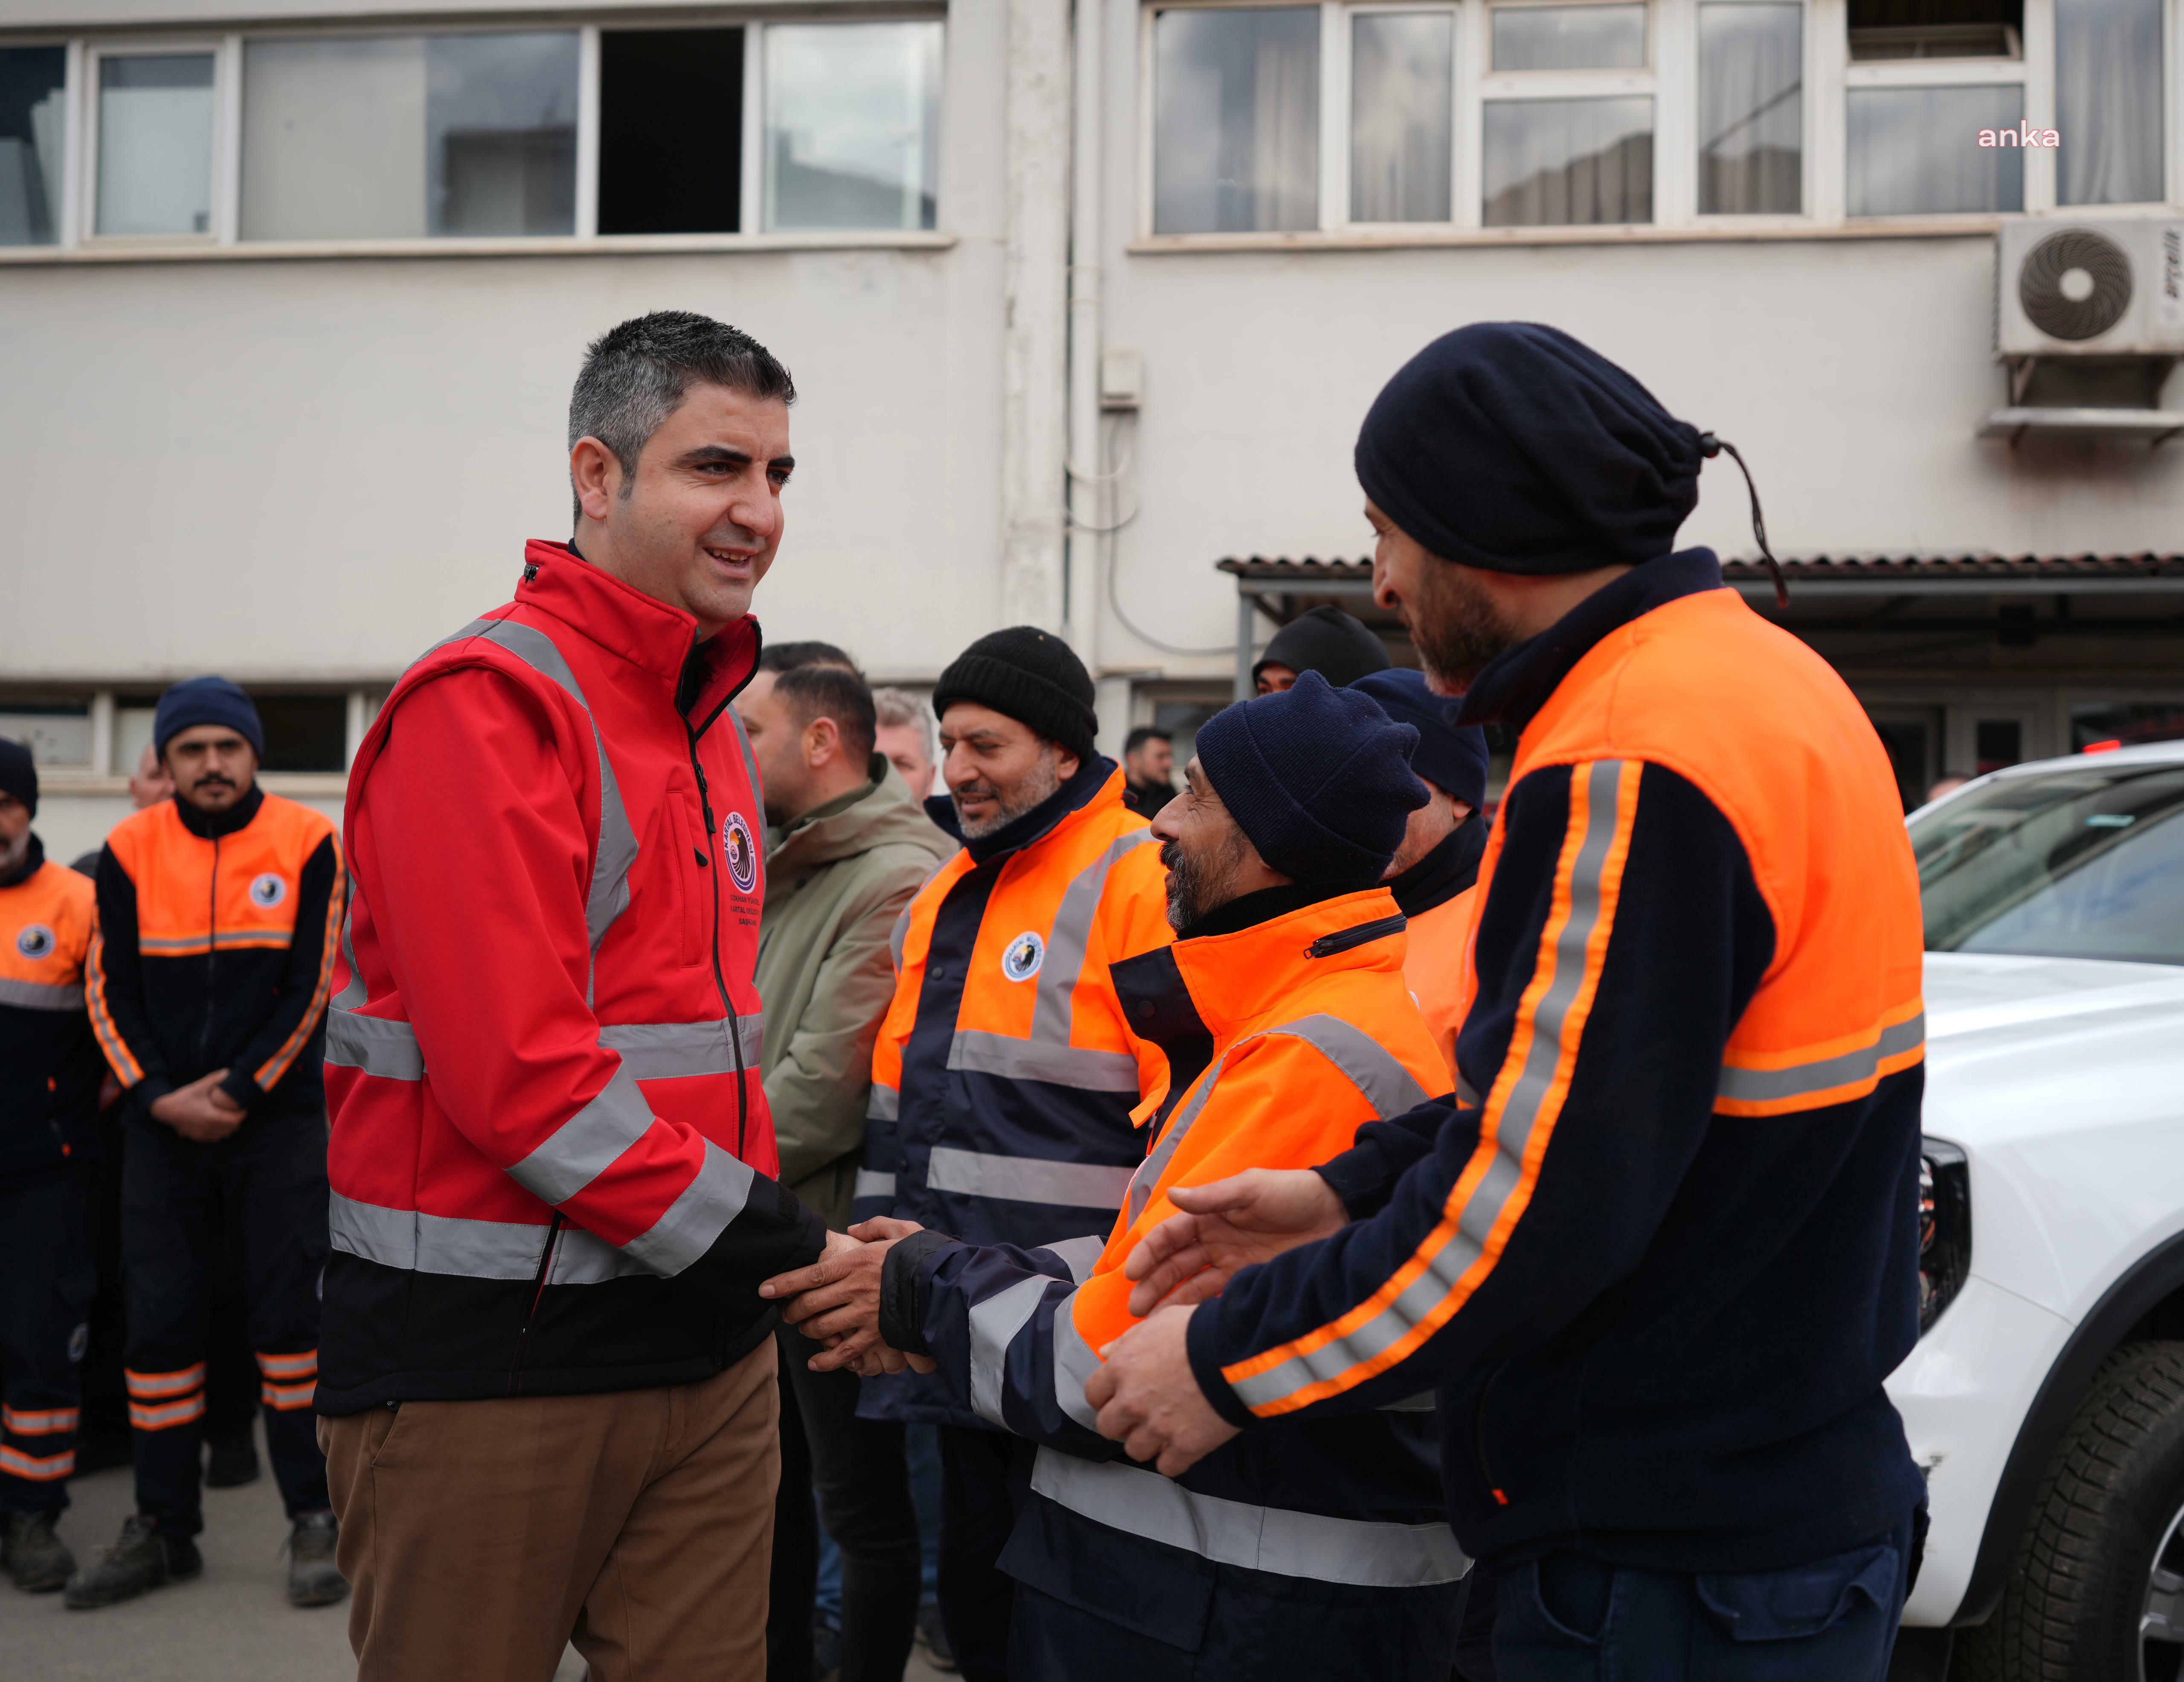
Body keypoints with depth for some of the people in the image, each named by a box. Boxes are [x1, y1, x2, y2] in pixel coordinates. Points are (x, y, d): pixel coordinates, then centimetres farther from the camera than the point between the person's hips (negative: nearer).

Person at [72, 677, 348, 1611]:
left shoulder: (309, 843, -3)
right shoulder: (130, 851, 4)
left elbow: (313, 984, -5)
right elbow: (110, 992, 4)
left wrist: (242, 1091, -10)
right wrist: (159, 1096, -8)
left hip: (280, 1120, -2)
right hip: (161, 1124, 3)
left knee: (290, 1315, -1)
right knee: (159, 1320, 6)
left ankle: (314, 1517, 10)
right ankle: (163, 1527, 18)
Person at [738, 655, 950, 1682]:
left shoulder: (897, 879, -17)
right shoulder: (779, 863, 12)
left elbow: (830, 1084, -22)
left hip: (831, 1235, -9)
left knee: (861, 1503, 5)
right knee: (770, 1478, 21)